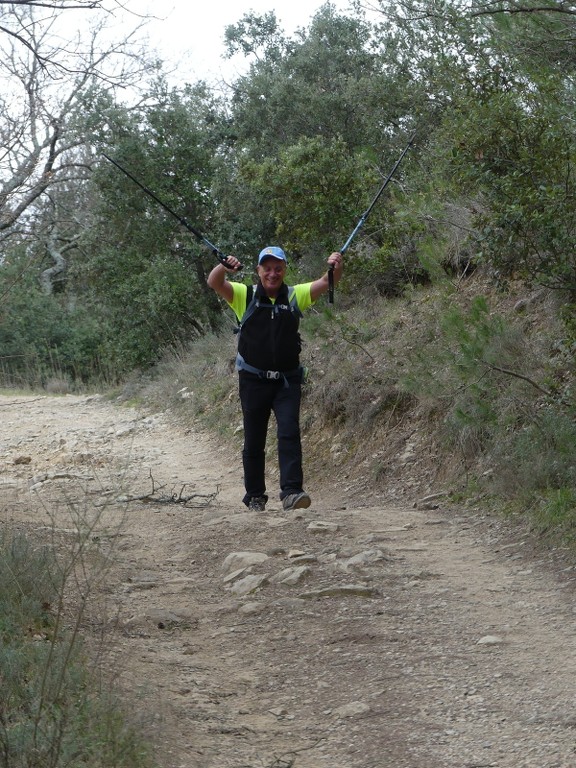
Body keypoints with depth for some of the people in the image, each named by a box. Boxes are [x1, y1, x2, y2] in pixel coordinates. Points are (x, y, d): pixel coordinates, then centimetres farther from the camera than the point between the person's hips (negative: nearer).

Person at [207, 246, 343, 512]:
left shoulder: (296, 296, 3)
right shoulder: (245, 295, -1)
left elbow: (326, 283, -7)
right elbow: (214, 283, -15)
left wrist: (335, 267, -30)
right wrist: (224, 267, -39)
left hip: (287, 380, 0)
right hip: (253, 379, 0)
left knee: (290, 433, -14)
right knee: (254, 440, 8)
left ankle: (291, 492, -19)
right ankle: (255, 496, 22)